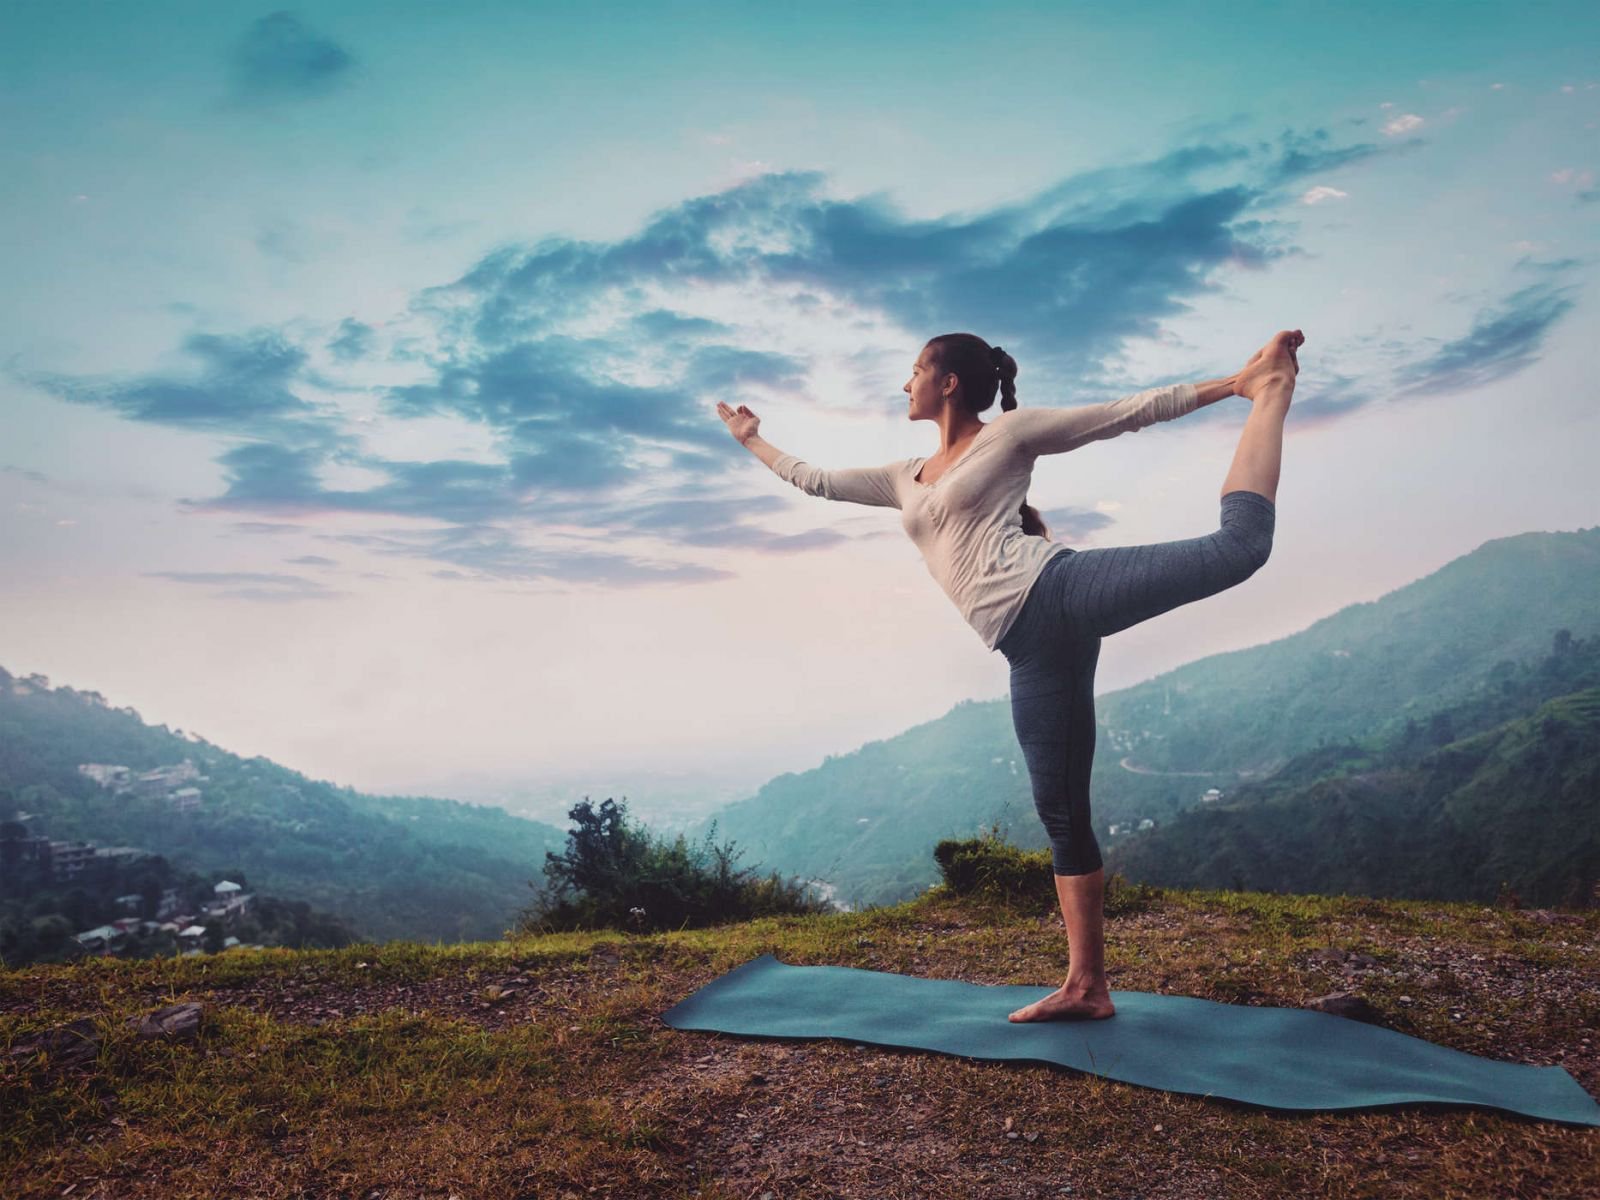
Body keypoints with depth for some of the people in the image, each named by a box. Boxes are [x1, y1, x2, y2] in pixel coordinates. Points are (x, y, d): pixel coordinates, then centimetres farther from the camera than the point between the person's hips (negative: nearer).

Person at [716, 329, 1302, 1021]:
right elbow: (816, 481, 38)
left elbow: (1130, 412, 10)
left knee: (1237, 546, -24)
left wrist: (1235, 383, 7)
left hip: (1057, 589, -4)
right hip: (1032, 647, 5)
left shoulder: (1011, 431, 11)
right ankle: (1086, 985, 9)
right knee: (1060, 812, 4)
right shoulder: (906, 479, 28)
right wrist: (751, 440, 47)